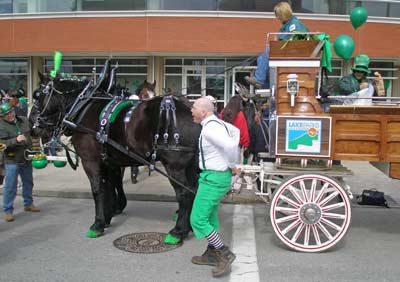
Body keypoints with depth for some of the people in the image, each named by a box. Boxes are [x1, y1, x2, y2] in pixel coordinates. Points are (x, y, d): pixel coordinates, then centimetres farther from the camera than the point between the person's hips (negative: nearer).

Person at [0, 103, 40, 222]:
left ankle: (28, 204, 36)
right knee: (10, 186, -4)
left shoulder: (24, 120, 3)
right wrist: (16, 140, -35)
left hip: (26, 158, 6)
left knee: (28, 183, 19)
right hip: (12, 160, -6)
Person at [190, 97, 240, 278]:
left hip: (213, 178, -10)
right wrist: (230, 163, 17)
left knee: (197, 219, -2)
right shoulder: (217, 123, 7)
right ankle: (212, 254, 34)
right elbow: (236, 132, 23)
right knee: (209, 216, 21)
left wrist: (231, 166, -16)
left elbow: (230, 146, -35)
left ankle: (224, 253, 6)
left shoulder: (209, 128, -23)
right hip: (218, 175, 10)